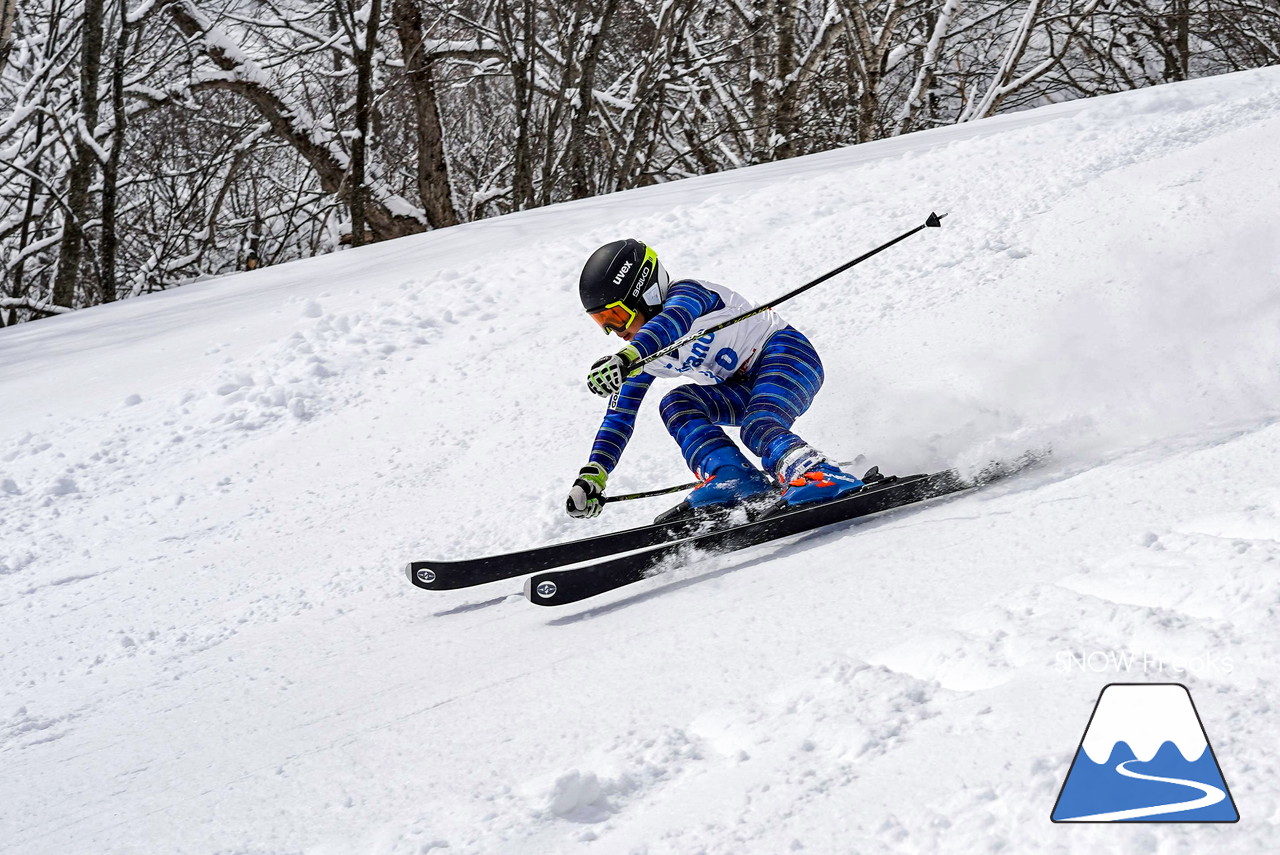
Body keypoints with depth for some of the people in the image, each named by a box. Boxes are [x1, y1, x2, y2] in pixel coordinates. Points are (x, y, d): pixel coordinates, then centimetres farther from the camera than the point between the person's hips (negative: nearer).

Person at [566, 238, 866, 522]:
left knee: (759, 428, -34)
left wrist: (625, 359, -58)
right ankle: (732, 478, -32)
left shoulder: (686, 293, -17)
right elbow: (620, 415, 9)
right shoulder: (644, 358, 7)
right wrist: (593, 475, -2)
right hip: (748, 387, 8)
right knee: (676, 405, -14)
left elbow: (672, 321, -40)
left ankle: (821, 476, -58)